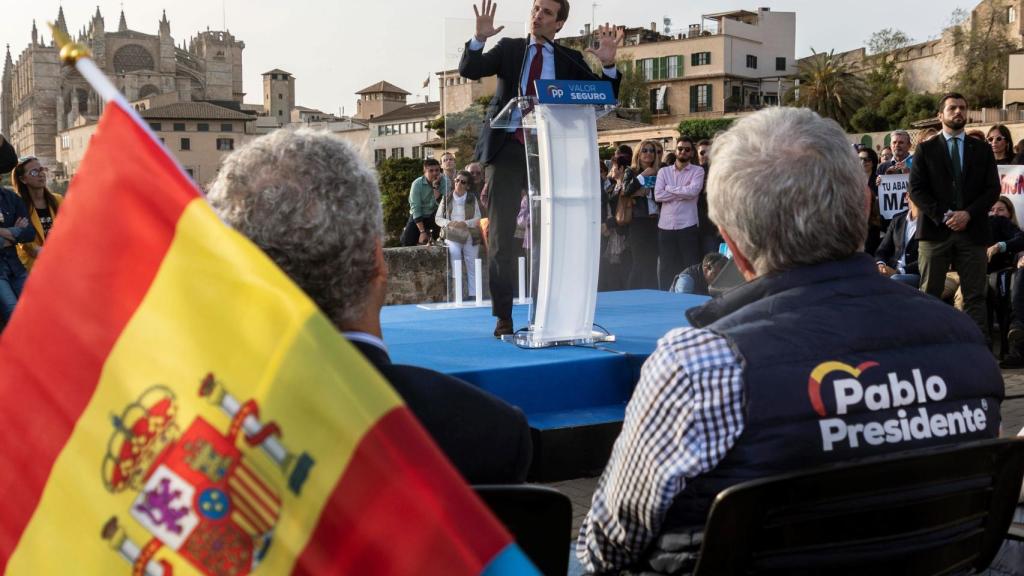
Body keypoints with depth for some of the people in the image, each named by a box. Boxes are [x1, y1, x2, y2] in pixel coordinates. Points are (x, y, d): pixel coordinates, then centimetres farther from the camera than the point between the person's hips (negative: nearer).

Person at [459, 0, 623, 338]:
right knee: (501, 236, -1)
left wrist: (608, 65, -16)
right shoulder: (508, 49, 10)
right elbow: (469, 70, -1)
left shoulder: (569, 60, 8)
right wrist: (479, 38, -18)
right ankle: (503, 317, 5)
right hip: (507, 149, 0)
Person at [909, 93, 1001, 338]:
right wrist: (942, 216, -11)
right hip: (935, 230, -1)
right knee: (929, 295, -1)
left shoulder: (982, 150, 14)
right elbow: (916, 189, 0)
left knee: (975, 296, 0)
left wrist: (968, 214, -9)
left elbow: (993, 189, 6)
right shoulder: (926, 149, 8)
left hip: (972, 231, 1)